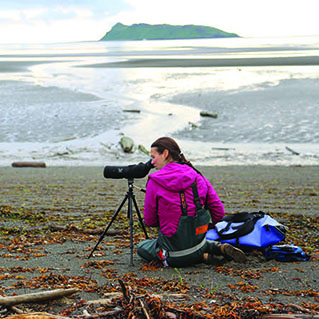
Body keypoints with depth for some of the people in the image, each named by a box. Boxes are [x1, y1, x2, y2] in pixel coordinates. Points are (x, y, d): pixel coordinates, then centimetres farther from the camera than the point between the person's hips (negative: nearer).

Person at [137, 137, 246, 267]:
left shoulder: (154, 182, -13)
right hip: (197, 245, 4)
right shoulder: (197, 176, -2)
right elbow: (219, 211, 0)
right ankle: (220, 248, 9)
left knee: (142, 247, 26)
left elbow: (149, 221, -4)